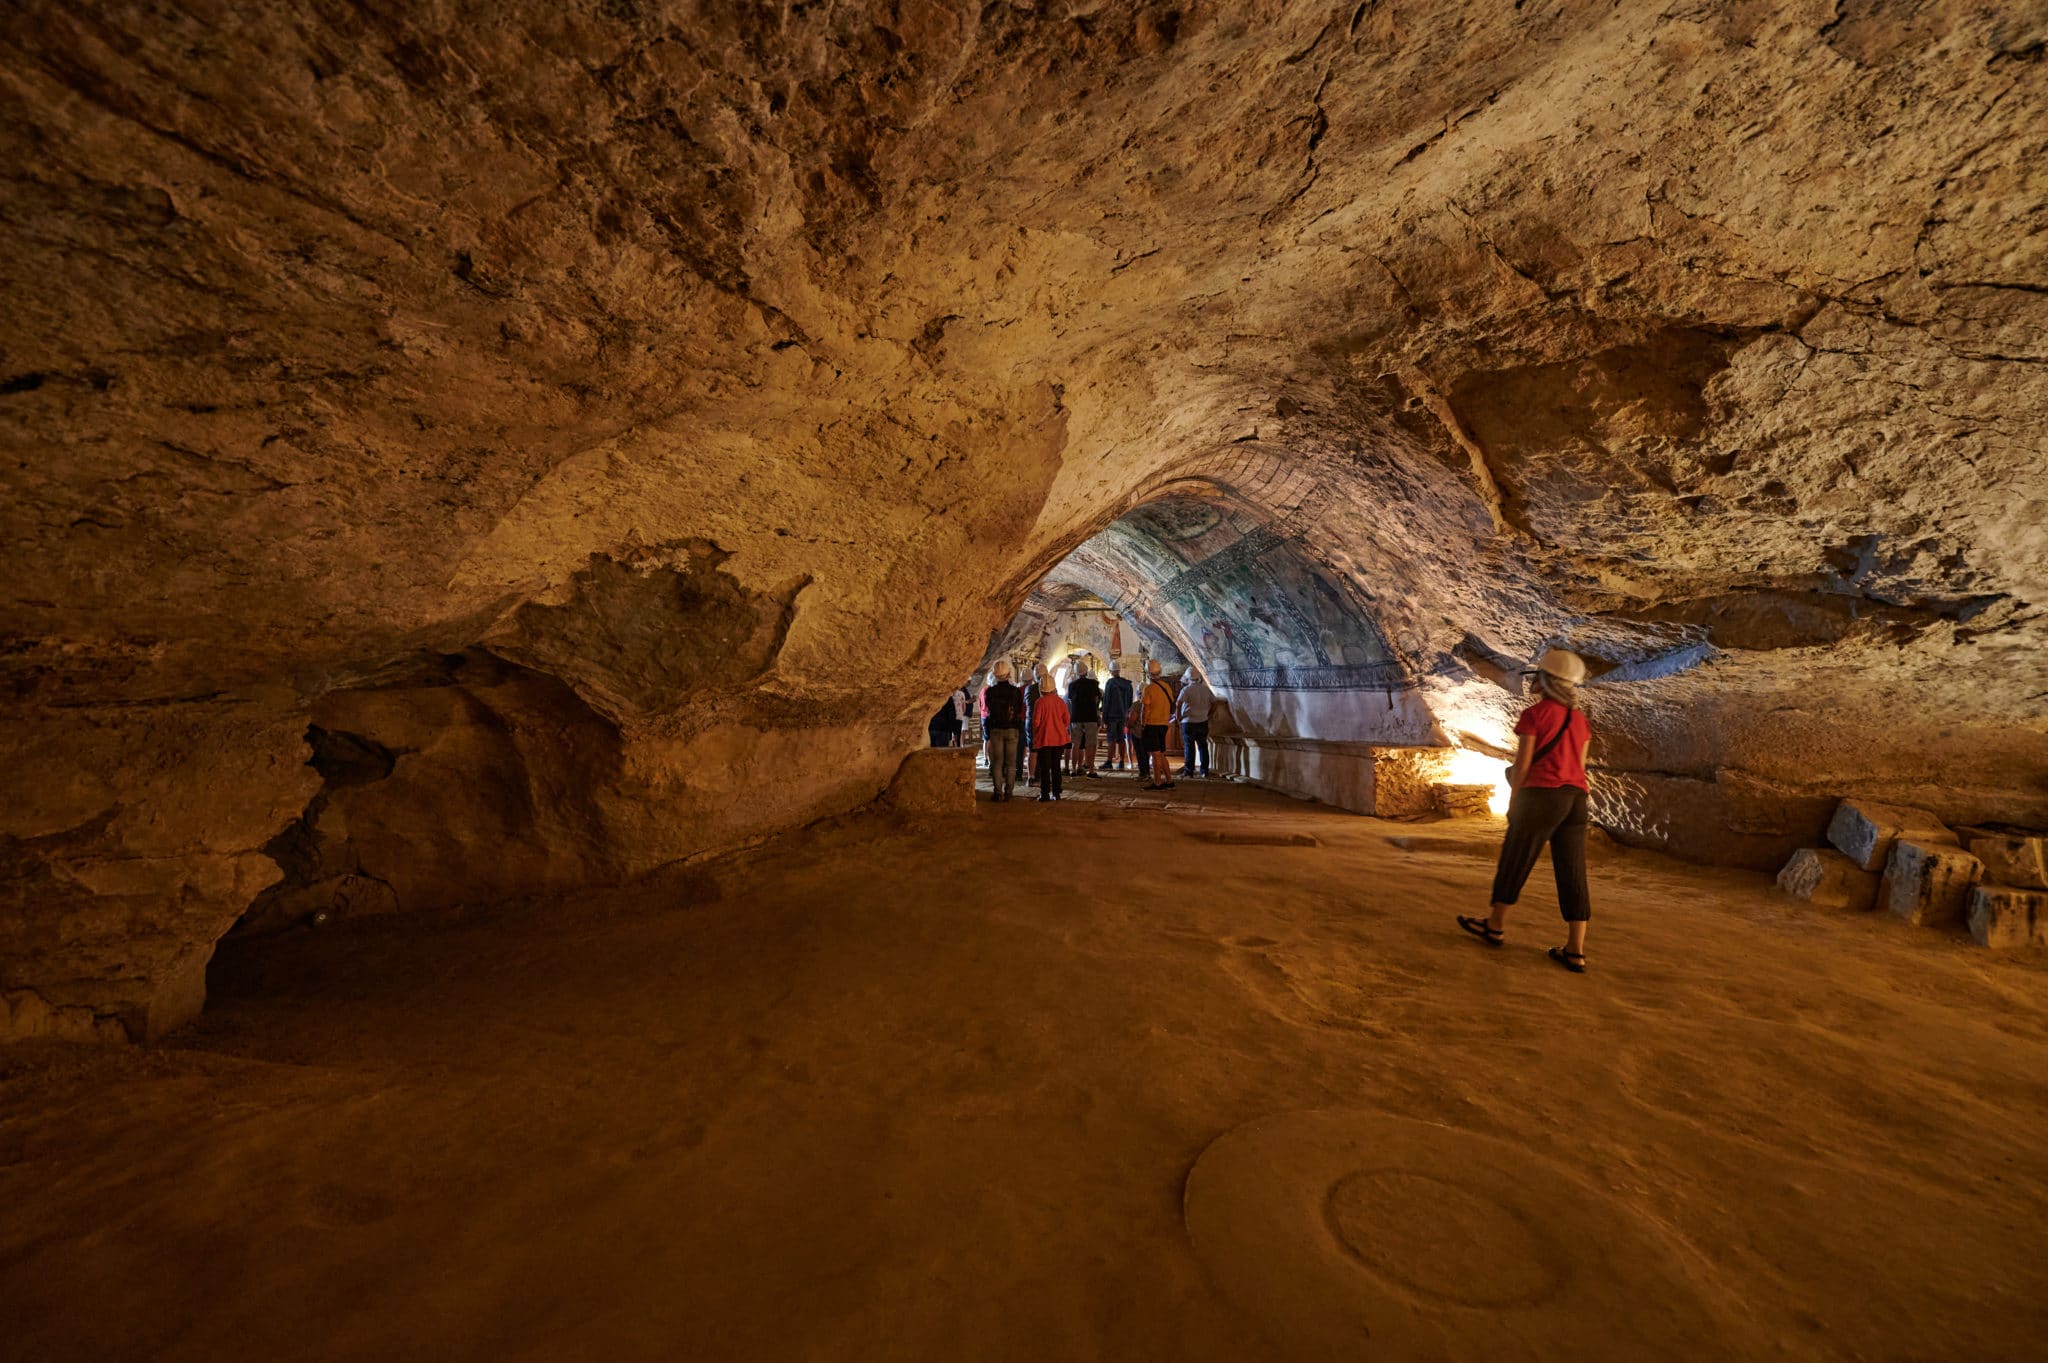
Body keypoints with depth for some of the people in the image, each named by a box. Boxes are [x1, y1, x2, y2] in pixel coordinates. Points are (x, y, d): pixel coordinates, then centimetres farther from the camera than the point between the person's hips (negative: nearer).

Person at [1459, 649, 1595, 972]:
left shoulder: (1534, 714, -7)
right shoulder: (1580, 719, 12)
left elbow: (1521, 766, -8)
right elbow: (1579, 767, 14)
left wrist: (1513, 803, 1)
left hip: (1542, 796, -6)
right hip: (1575, 799, 6)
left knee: (1514, 861, 7)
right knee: (1572, 873, 6)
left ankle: (1495, 925, 21)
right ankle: (1575, 952, 7)